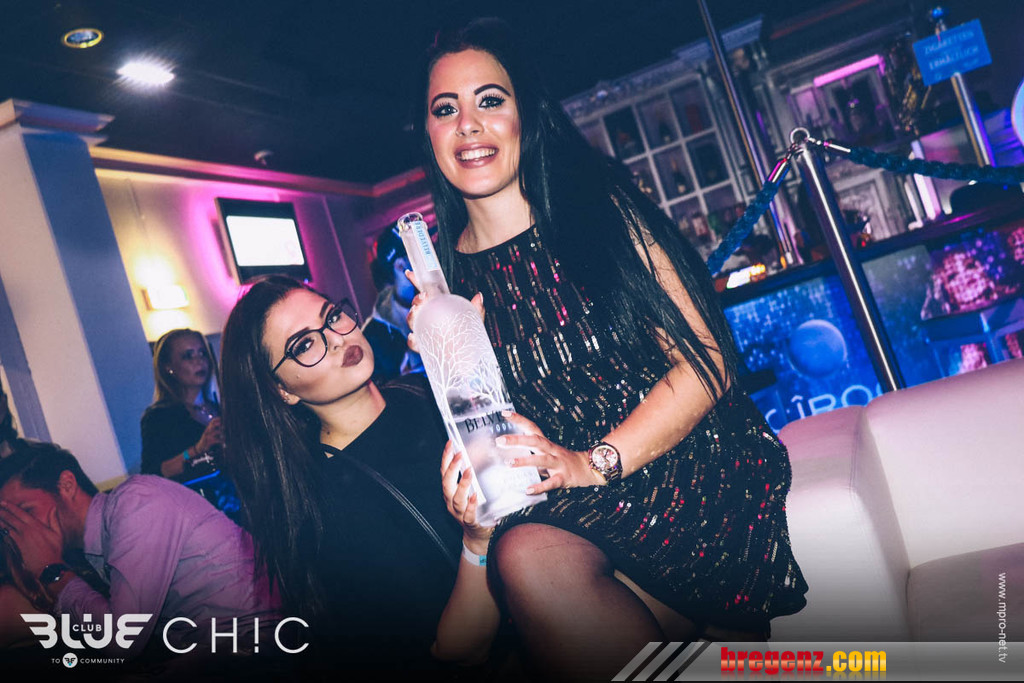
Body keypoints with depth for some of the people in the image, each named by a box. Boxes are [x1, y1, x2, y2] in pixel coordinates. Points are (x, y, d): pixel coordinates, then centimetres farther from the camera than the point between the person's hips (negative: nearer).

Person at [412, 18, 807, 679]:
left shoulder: (600, 208, -1)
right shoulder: (450, 274, 8)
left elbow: (705, 363, -5)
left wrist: (593, 463, -16)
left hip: (695, 478, -3)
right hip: (573, 511, 3)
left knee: (534, 558, -30)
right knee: (523, 553, -30)